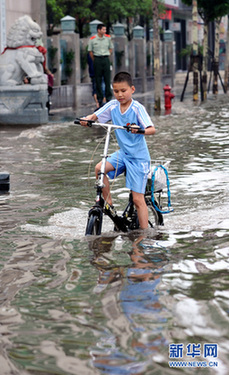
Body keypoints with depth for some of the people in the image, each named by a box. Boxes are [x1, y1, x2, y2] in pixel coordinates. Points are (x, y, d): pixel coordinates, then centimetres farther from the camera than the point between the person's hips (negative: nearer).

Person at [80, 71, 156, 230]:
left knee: (138, 199, -5)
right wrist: (87, 119, -26)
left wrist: (139, 130, -46)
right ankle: (108, 203, -2)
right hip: (123, 153, 5)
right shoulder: (113, 105, -2)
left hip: (139, 157, -5)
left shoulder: (137, 108, -16)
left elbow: (152, 129, -25)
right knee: (99, 168, -20)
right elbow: (95, 116, -3)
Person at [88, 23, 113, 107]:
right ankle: (100, 98, 7)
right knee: (98, 80, 1)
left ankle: (108, 97, 7)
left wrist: (107, 57, 8)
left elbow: (110, 48, 15)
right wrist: (95, 61, 3)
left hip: (106, 59, 2)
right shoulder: (92, 39, -4)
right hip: (97, 60, -2)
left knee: (107, 79, 0)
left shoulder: (108, 38, 4)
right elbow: (90, 51, 4)